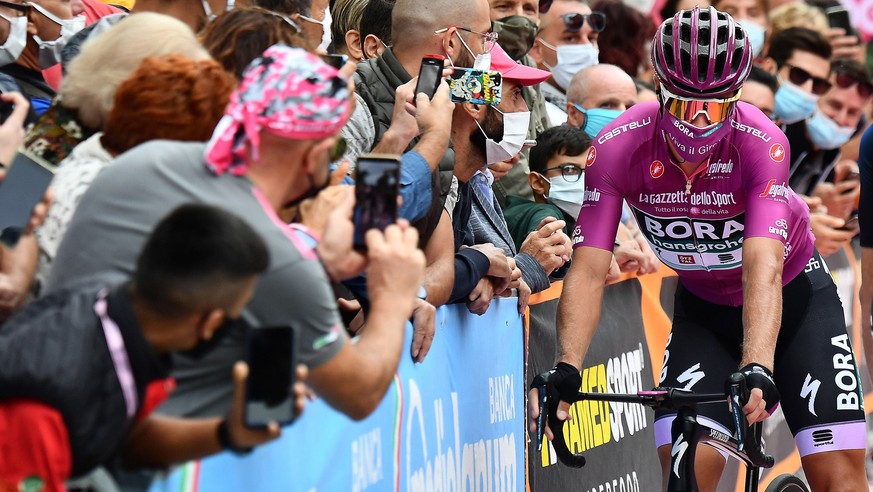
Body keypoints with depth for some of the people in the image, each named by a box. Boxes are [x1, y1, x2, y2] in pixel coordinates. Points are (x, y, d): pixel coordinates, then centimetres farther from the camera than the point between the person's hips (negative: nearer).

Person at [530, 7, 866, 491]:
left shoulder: (761, 143, -31)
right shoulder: (618, 148, -26)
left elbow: (763, 268, -42)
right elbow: (588, 270, -29)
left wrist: (757, 369, -56)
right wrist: (565, 369, -44)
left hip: (791, 296, -2)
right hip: (703, 308, 2)